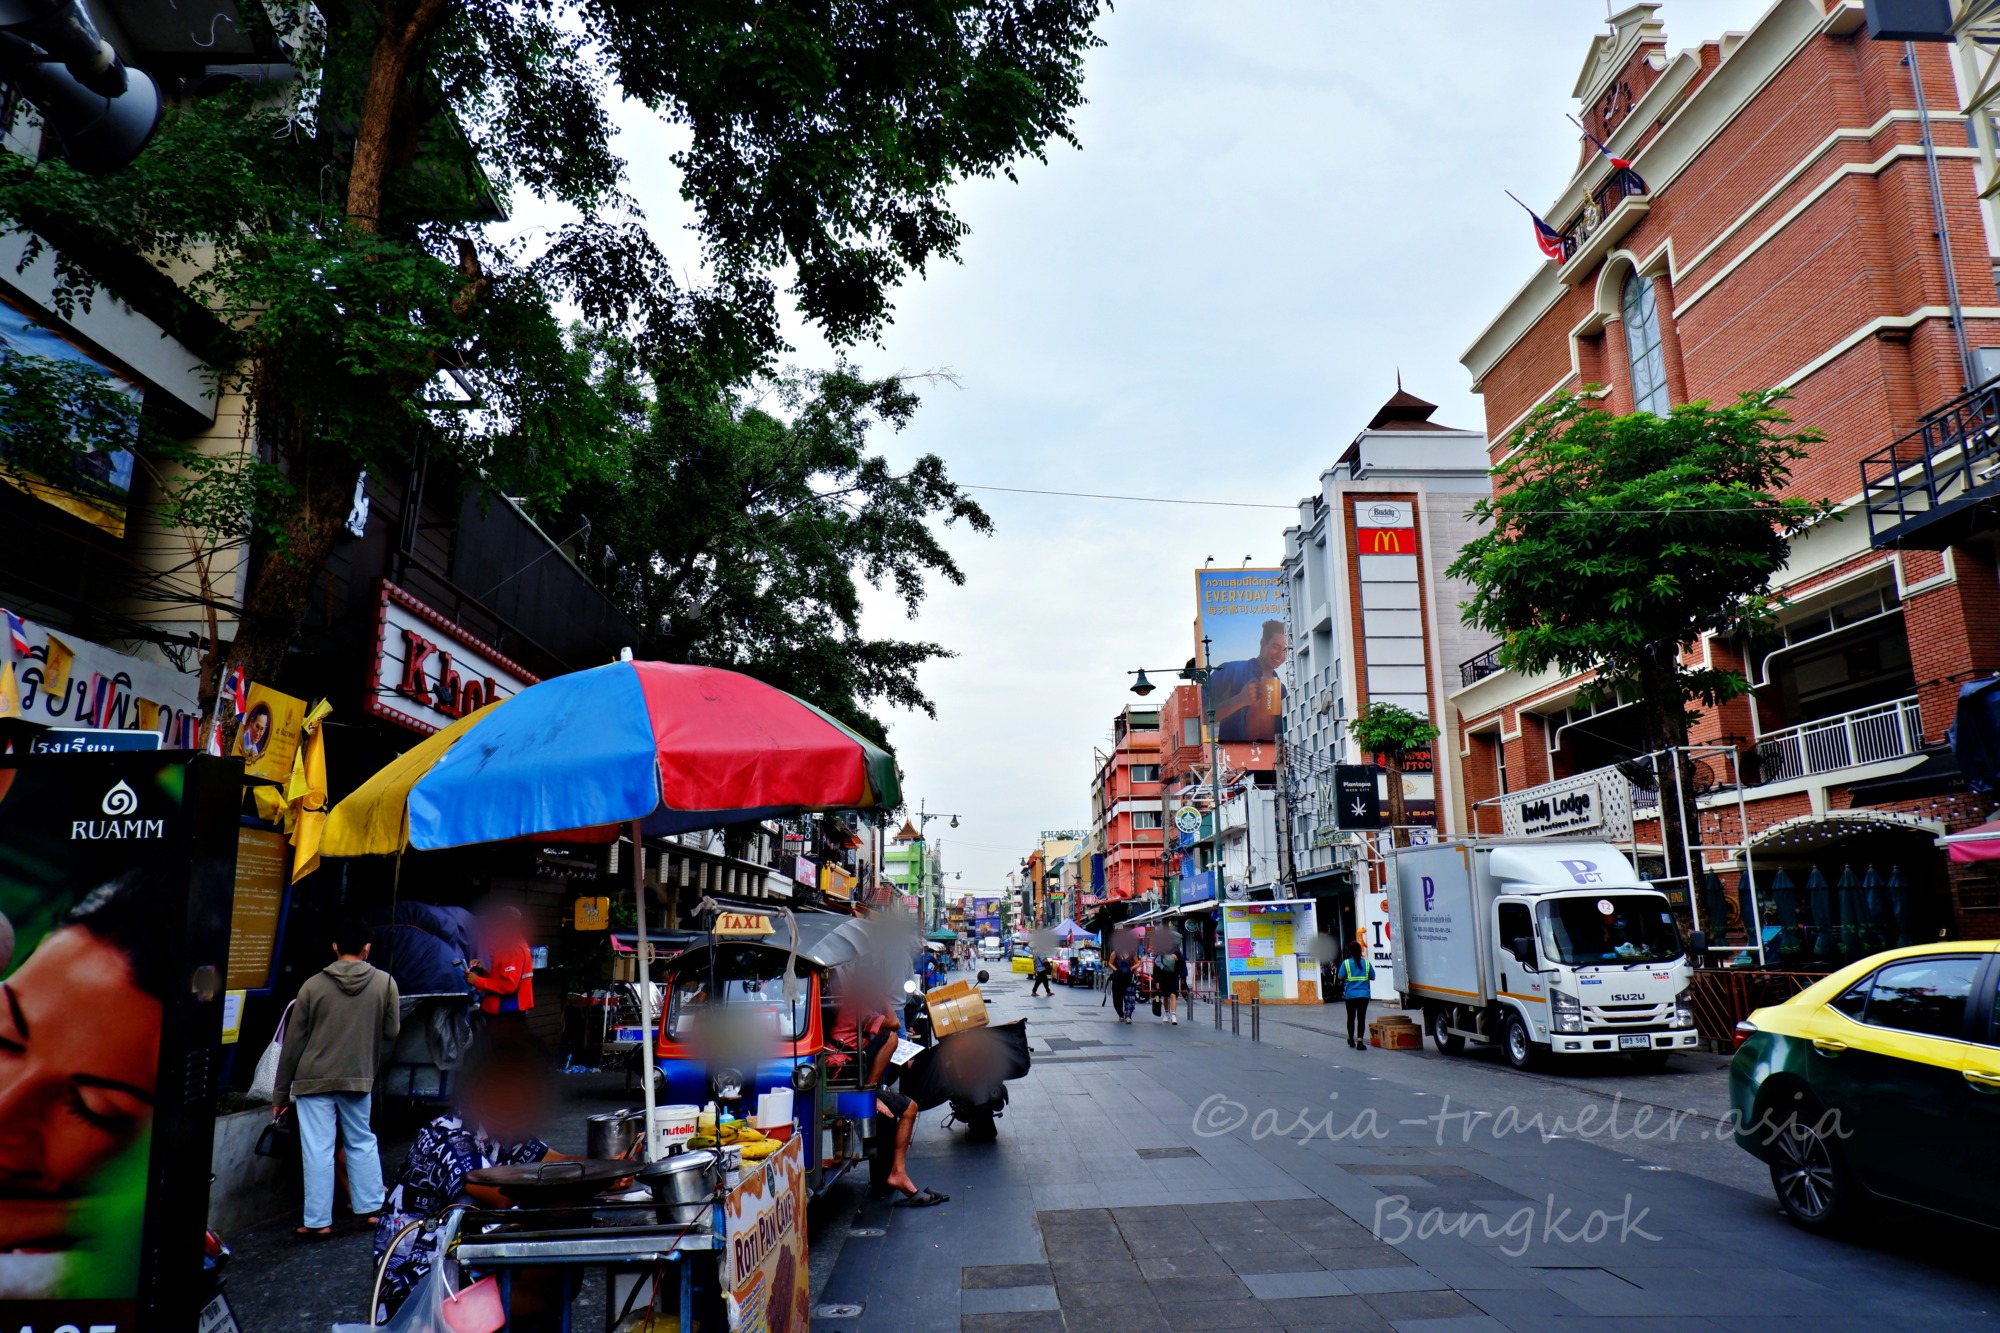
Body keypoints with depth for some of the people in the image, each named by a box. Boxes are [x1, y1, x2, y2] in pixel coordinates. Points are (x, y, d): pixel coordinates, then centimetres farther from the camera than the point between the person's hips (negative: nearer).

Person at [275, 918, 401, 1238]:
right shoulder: (385, 982, -3)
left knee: (317, 1151, 3)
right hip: (359, 1080, 1)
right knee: (362, 1142, 16)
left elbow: (293, 1043, 0)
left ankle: (318, 1221, 5)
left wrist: (281, 1094, 8)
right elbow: (391, 1032, 2)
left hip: (313, 1080, -1)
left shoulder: (313, 985, -3)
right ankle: (371, 1208, 20)